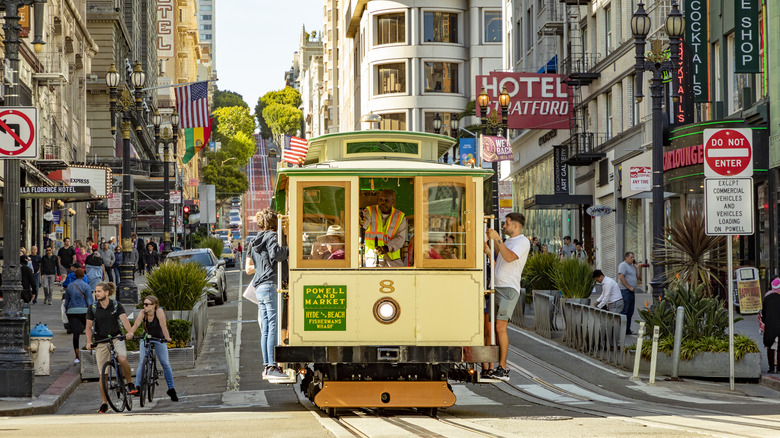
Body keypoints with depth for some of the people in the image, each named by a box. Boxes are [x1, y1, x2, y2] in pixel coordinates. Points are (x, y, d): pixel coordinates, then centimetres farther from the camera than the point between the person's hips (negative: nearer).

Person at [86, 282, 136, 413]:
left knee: (122, 359, -31)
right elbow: (89, 327, 3)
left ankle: (130, 384, -6)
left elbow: (124, 319, -18)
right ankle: (104, 404, 9)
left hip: (116, 338, -2)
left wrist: (130, 332, -37)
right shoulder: (92, 308, -1)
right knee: (103, 373, 0)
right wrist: (89, 342, -11)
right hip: (101, 341, 2)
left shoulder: (116, 306, -5)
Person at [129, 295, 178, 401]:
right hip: (145, 339, 2)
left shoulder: (159, 312, -23)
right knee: (142, 362, -12)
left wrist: (167, 338, -47)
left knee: (165, 363, -6)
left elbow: (163, 326, -33)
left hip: (159, 339, -2)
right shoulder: (143, 313, -15)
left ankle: (171, 389, 2)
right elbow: (136, 325, -25)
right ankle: (137, 386, -8)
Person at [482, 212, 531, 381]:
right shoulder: (507, 243, 25)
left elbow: (509, 257, -19)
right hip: (497, 288, 9)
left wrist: (497, 239, -20)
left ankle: (502, 369, -13)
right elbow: (497, 262, 24)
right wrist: (487, 248, 13)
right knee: (497, 328, 4)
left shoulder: (523, 241, -4)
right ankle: (501, 367, 6)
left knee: (500, 327, -14)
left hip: (509, 289, -9)